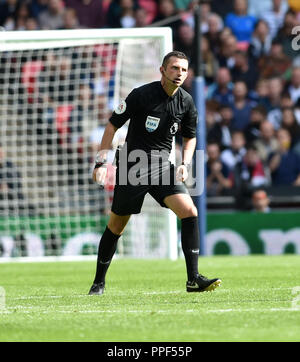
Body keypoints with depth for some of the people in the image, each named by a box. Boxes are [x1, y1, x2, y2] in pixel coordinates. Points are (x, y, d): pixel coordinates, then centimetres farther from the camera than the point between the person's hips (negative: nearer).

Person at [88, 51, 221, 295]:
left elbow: (190, 137, 16)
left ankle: (193, 279, -12)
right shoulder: (141, 95, -13)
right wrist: (101, 162, -11)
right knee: (116, 226, 4)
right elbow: (113, 125, -6)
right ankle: (99, 282, 22)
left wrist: (185, 164, -2)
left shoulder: (186, 103, 0)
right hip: (132, 166, -4)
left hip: (162, 166, 4)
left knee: (190, 212, -15)